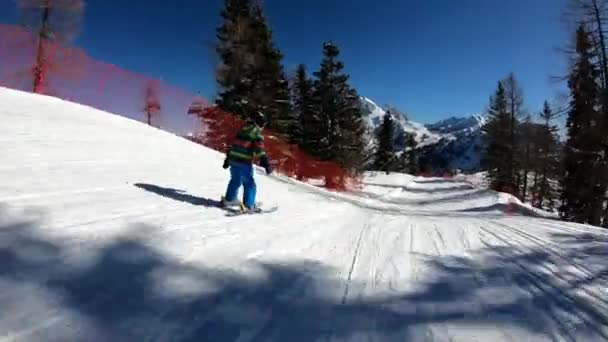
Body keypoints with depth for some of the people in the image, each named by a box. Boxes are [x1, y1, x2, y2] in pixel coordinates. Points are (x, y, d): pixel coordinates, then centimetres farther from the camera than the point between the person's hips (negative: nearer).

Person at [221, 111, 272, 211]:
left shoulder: (242, 129, 16)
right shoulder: (256, 133, -7)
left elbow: (233, 144, 21)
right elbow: (260, 150, -17)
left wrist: (227, 158, 29)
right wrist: (266, 164, -19)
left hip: (233, 159, 7)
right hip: (244, 162, -7)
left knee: (235, 180, 24)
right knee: (249, 183, 2)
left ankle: (229, 199, 36)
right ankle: (248, 205, -3)